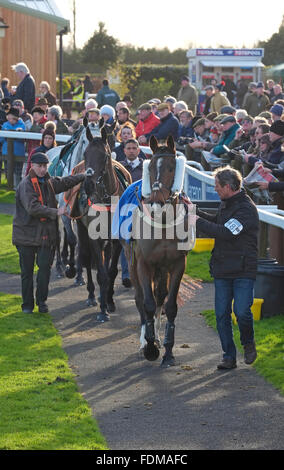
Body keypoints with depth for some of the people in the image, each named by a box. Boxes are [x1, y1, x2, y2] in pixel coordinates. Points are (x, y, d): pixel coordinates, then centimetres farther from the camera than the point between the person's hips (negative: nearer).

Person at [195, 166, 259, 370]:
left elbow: (225, 232, -24)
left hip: (243, 271, -8)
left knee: (242, 311, -15)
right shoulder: (226, 204, 13)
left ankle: (248, 343, 14)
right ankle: (229, 357, 10)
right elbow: (217, 221, 33)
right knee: (222, 315, 3)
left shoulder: (247, 208, -16)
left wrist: (198, 221, -15)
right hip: (222, 269, 8)